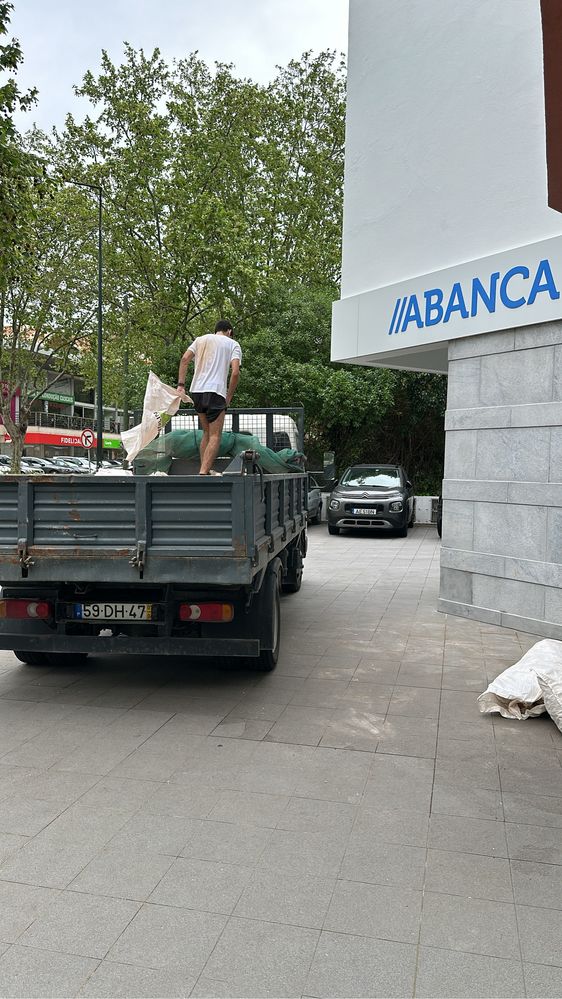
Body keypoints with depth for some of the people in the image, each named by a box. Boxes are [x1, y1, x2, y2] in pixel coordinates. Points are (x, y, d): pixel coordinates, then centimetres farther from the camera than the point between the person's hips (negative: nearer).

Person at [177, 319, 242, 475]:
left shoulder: (200, 339, 19)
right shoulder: (233, 344, 8)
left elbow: (184, 360, 5)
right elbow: (235, 372, -6)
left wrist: (181, 385, 3)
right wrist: (229, 397, 2)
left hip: (196, 391, 5)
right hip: (216, 392, -5)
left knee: (207, 432, 17)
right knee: (215, 436, -2)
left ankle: (205, 469, 15)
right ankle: (204, 472, -13)